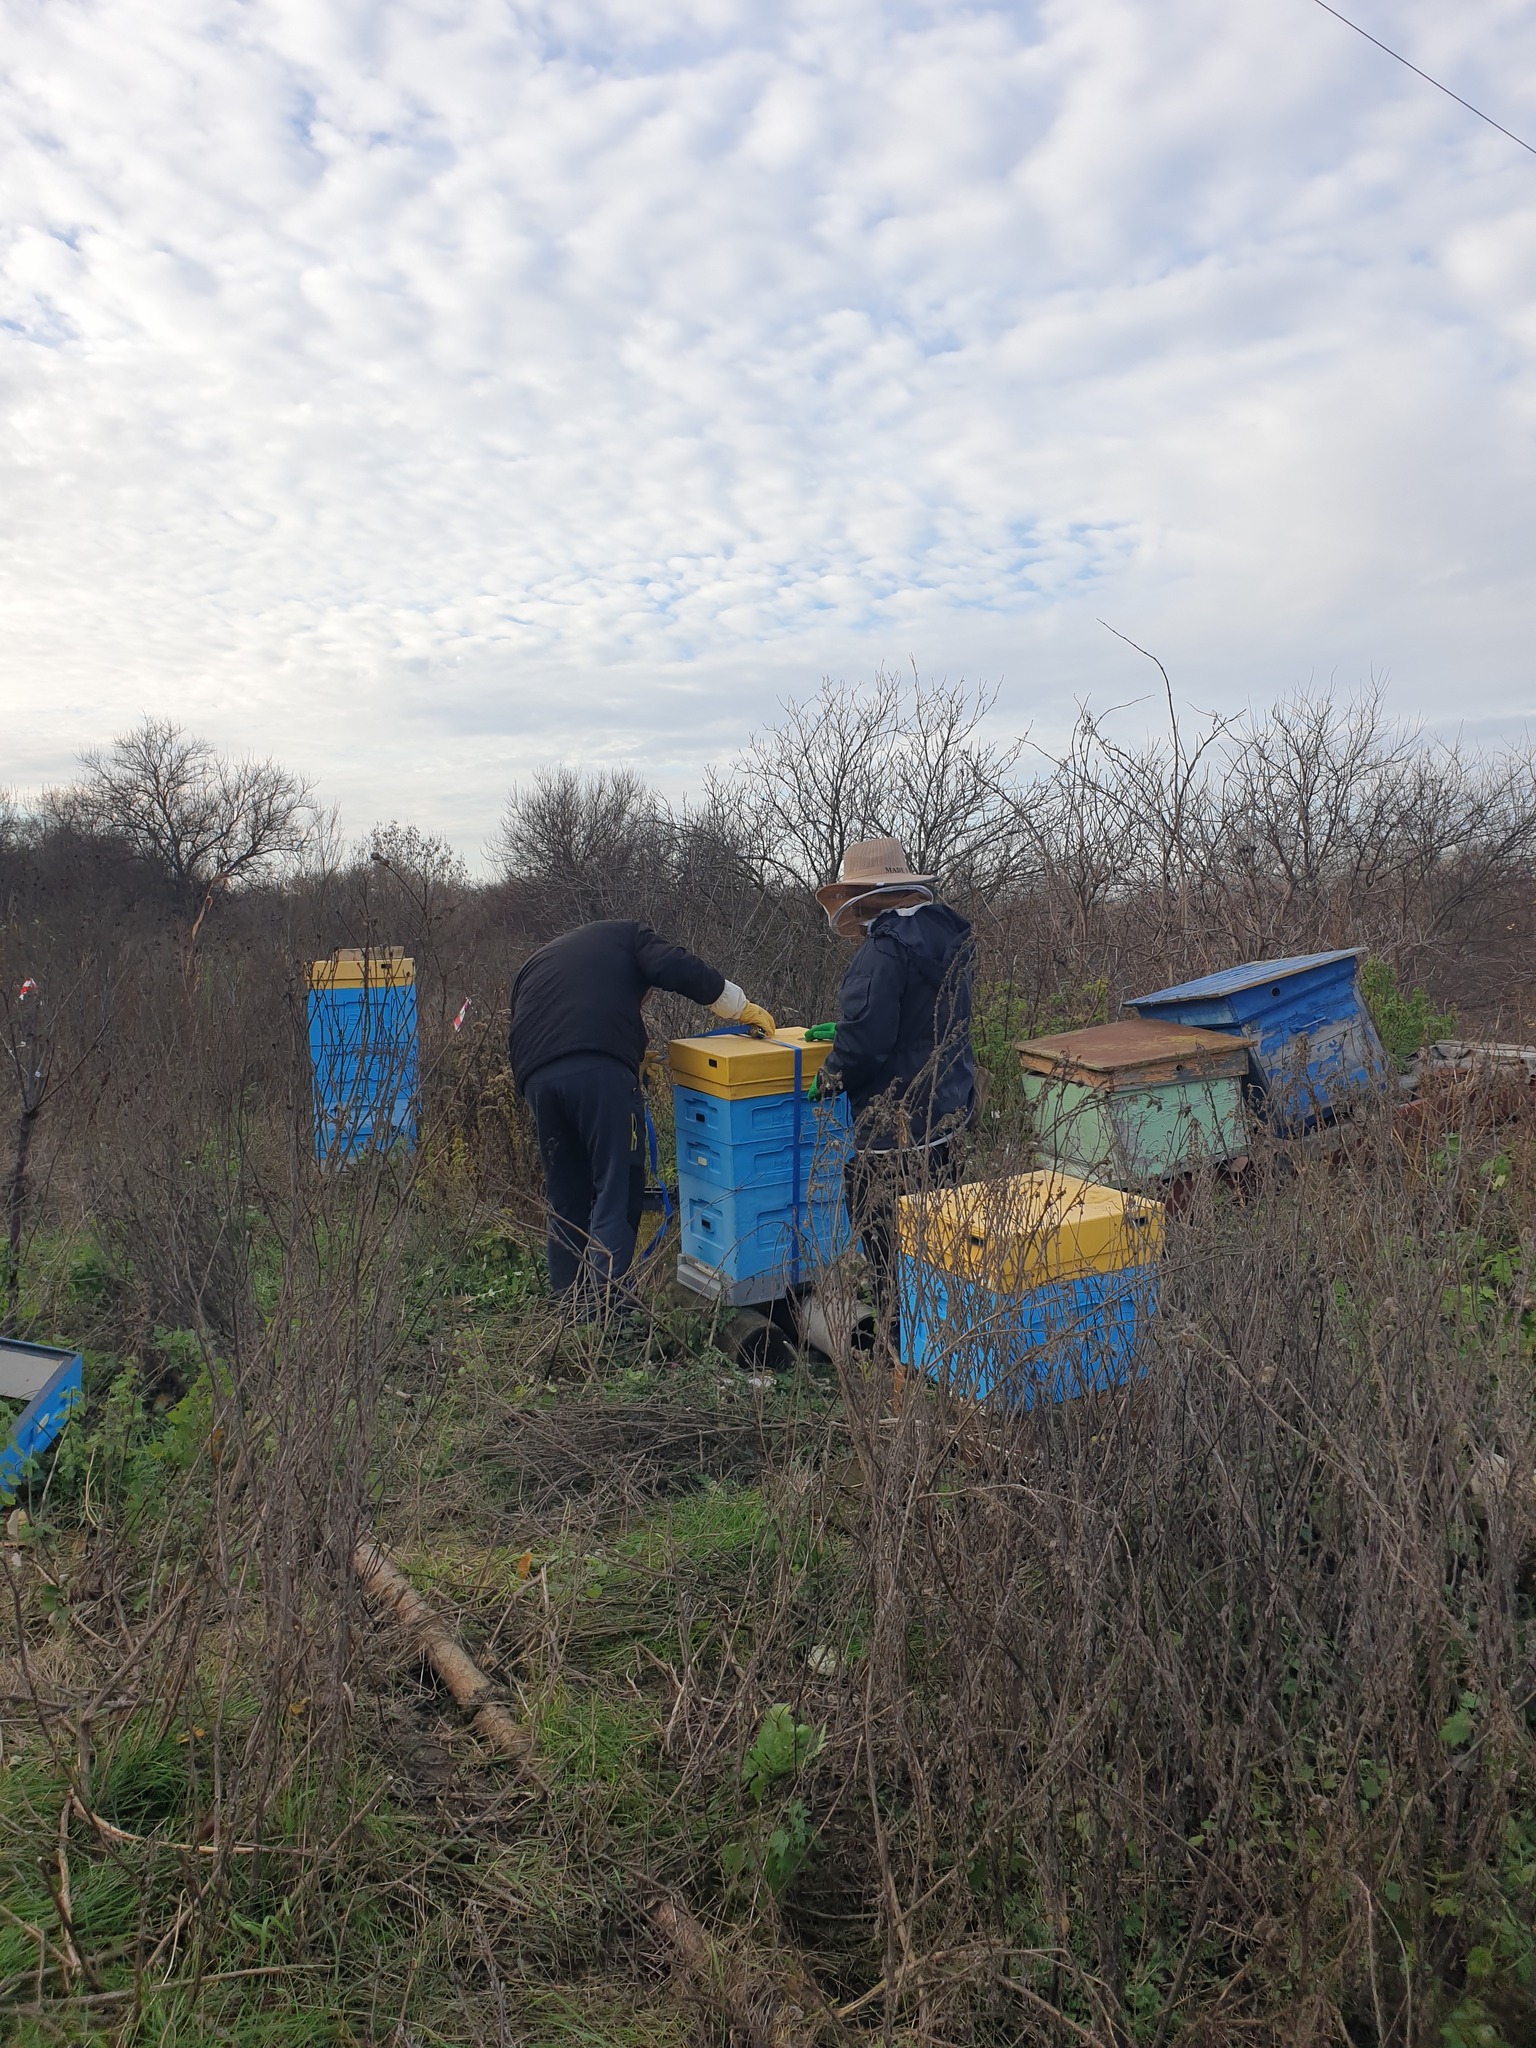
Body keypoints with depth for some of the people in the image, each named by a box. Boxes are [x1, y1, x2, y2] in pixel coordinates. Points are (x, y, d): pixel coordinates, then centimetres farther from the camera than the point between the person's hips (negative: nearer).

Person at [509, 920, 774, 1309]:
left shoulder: (533, 963, 38)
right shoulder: (624, 934, 24)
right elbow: (680, 969, 7)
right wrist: (742, 1008, 14)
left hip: (536, 1076, 5)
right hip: (602, 1069, -5)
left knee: (565, 1196, 16)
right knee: (616, 1188, -2)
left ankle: (568, 1299, 20)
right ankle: (606, 1302, -11)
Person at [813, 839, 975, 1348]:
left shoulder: (886, 948, -20)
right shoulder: (945, 934, 9)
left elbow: (866, 1040, -24)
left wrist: (832, 1075, -4)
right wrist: (844, 1033, 21)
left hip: (896, 1128, -10)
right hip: (948, 1114, 10)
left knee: (889, 1249, 3)